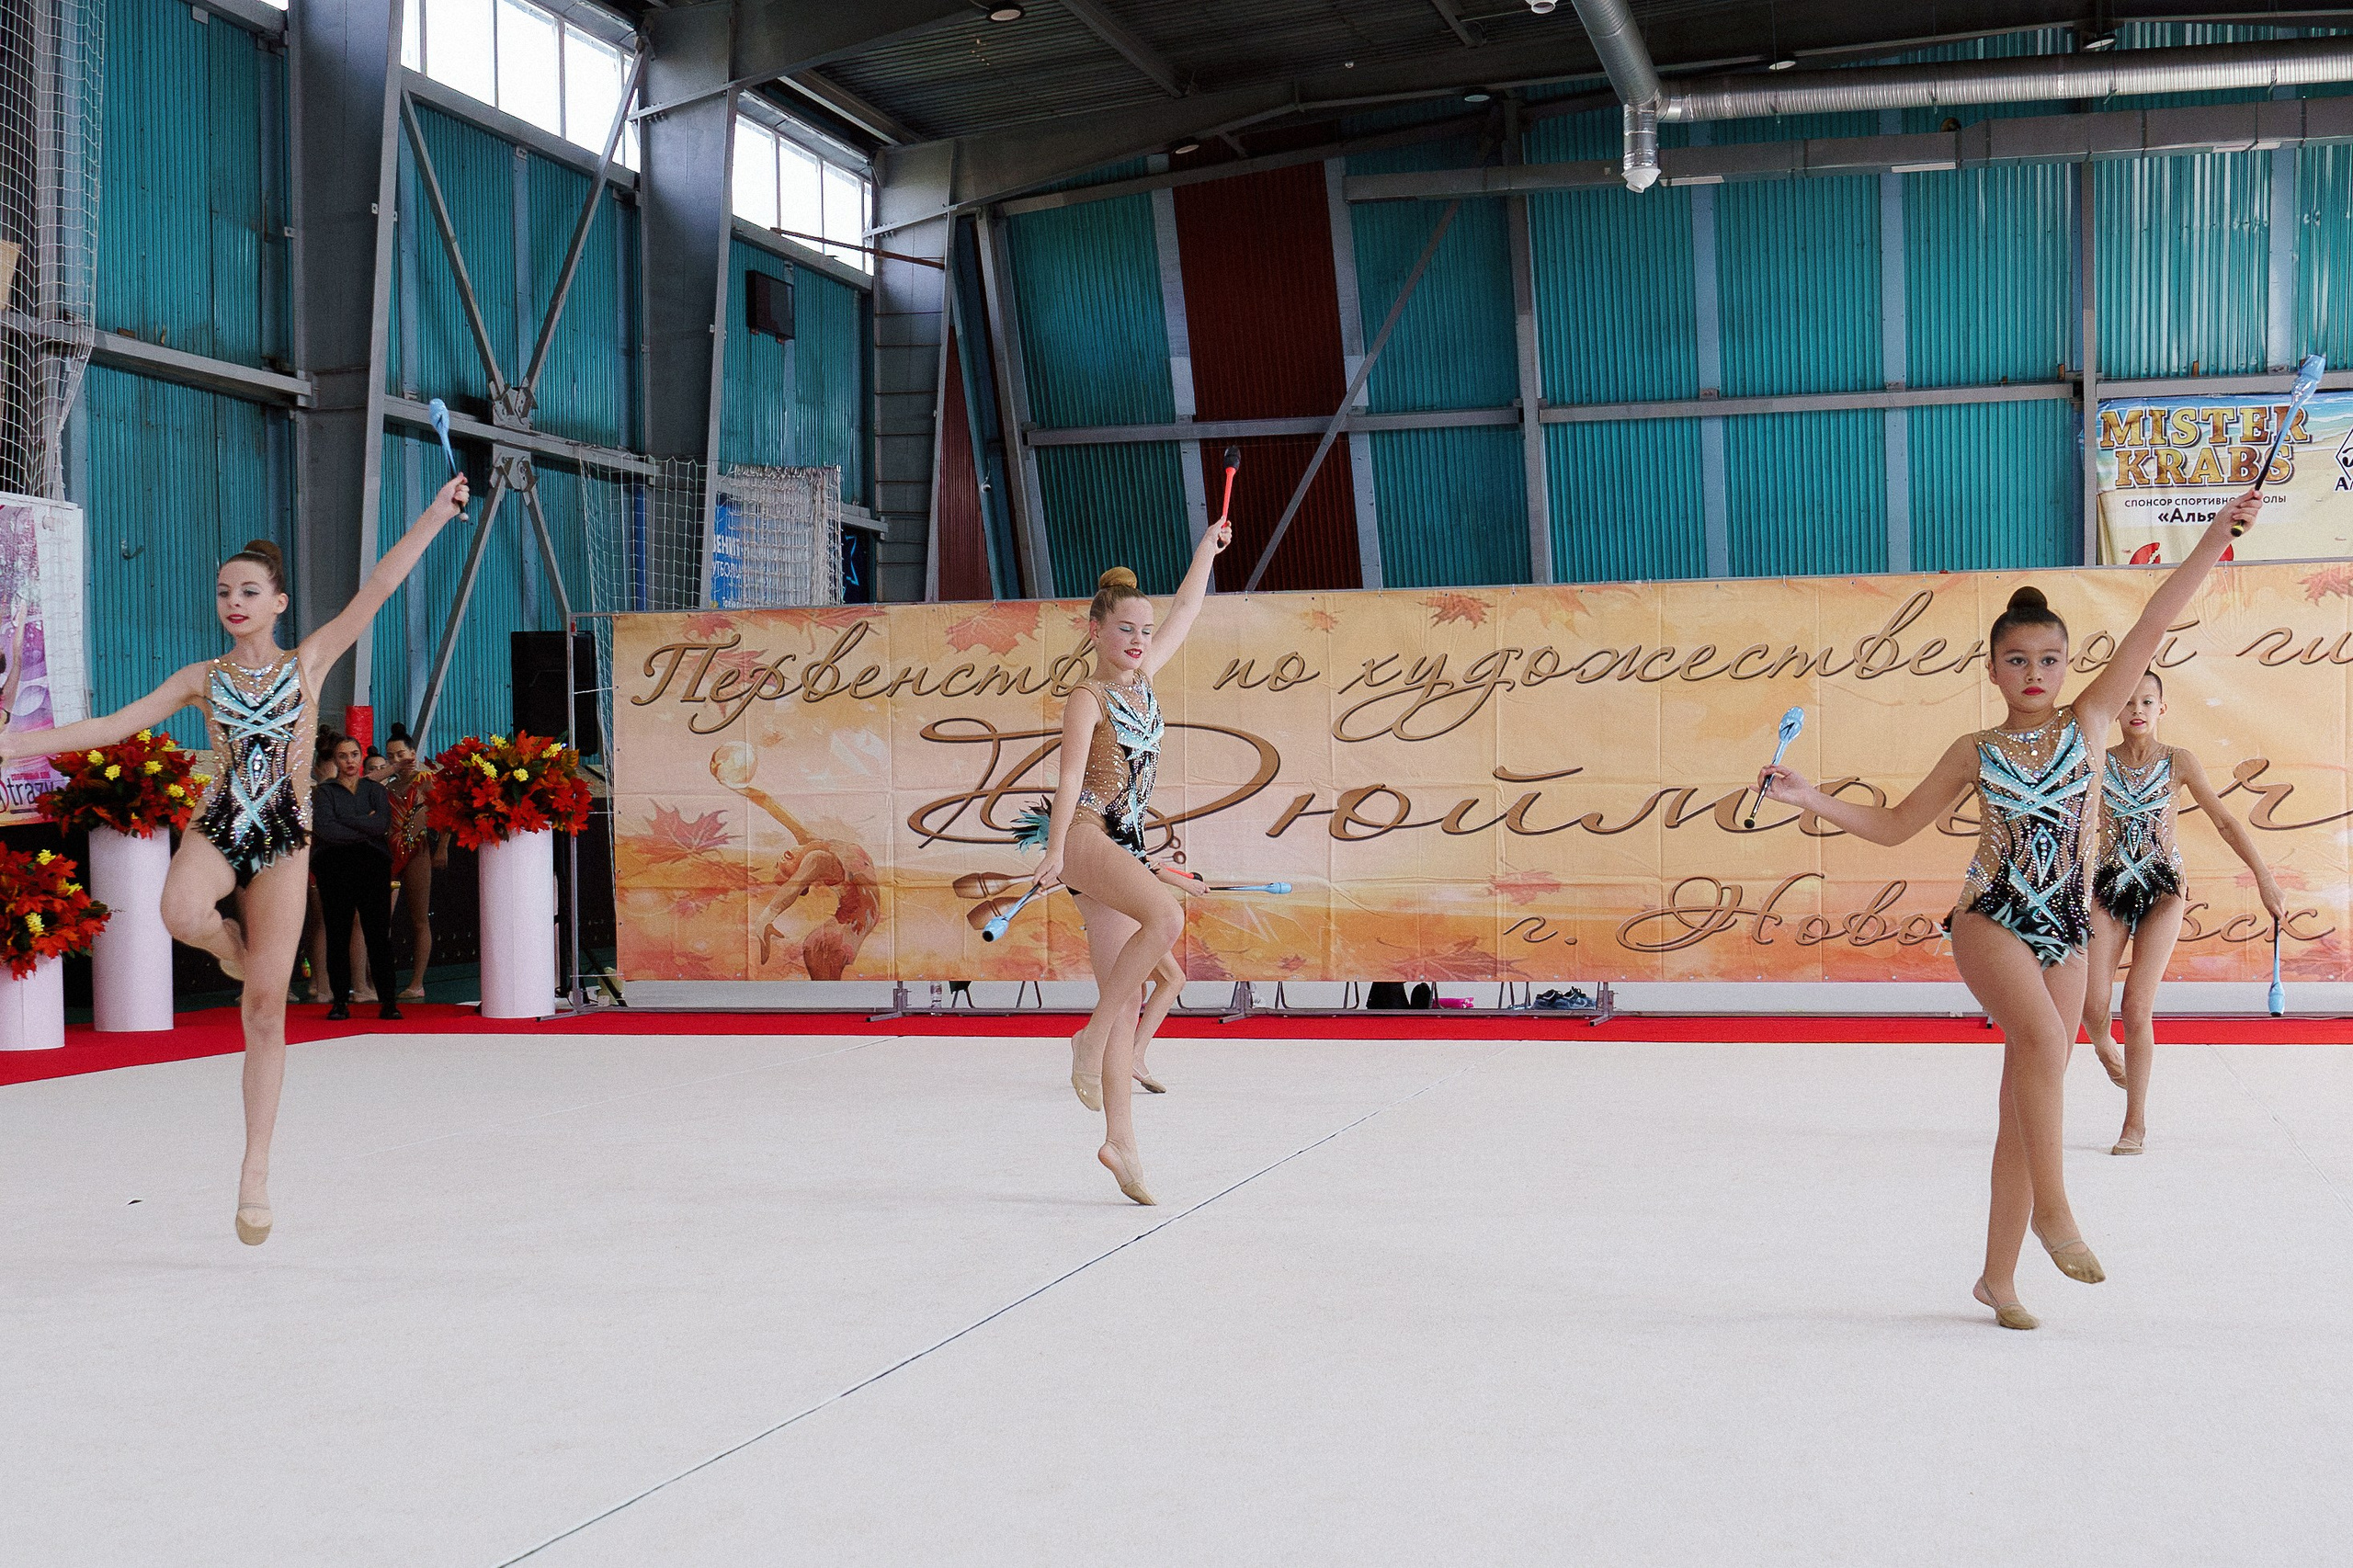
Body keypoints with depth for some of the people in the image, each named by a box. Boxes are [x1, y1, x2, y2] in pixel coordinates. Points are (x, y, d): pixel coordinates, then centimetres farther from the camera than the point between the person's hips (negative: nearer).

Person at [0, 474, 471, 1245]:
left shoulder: (308, 662, 4)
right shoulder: (202, 679, 8)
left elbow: (375, 591, -1)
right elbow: (113, 726, 10)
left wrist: (434, 514, -7)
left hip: (284, 841, -1)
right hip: (216, 829, 1)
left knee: (266, 1008, -1)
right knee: (182, 913, -35)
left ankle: (255, 1170, 5)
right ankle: (228, 940, 5)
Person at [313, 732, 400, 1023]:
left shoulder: (375, 790, 15)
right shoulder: (324, 792, 10)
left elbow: (383, 824, -3)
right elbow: (325, 829, -8)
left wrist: (346, 820, -6)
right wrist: (365, 830, -6)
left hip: (372, 867, 1)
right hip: (335, 866, -1)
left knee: (378, 933, -4)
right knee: (337, 935, -2)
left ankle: (388, 1001, -3)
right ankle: (340, 1002, 3)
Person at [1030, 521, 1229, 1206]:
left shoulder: (1143, 679, 16)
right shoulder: (1088, 697, -4)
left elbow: (1186, 611, 30)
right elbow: (1071, 775, -17)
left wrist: (1207, 547, 37)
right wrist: (1055, 849, -29)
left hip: (1126, 845, 8)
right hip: (1087, 835, -8)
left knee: (1128, 998, 2)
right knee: (1166, 917, -33)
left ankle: (1120, 1142, 2)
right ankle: (1091, 1038, -21)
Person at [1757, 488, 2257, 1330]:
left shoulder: (2088, 723, 6)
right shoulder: (1974, 752, 5)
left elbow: (2151, 628, -1)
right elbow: (1892, 825, 13)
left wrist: (2215, 536, -4)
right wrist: (1809, 798, 3)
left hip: (2065, 932, 2)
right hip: (1990, 922, -2)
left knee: (2026, 1103, 4)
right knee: (2045, 1039, -32)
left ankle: (1998, 1275, 12)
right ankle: (2053, 1211, -25)